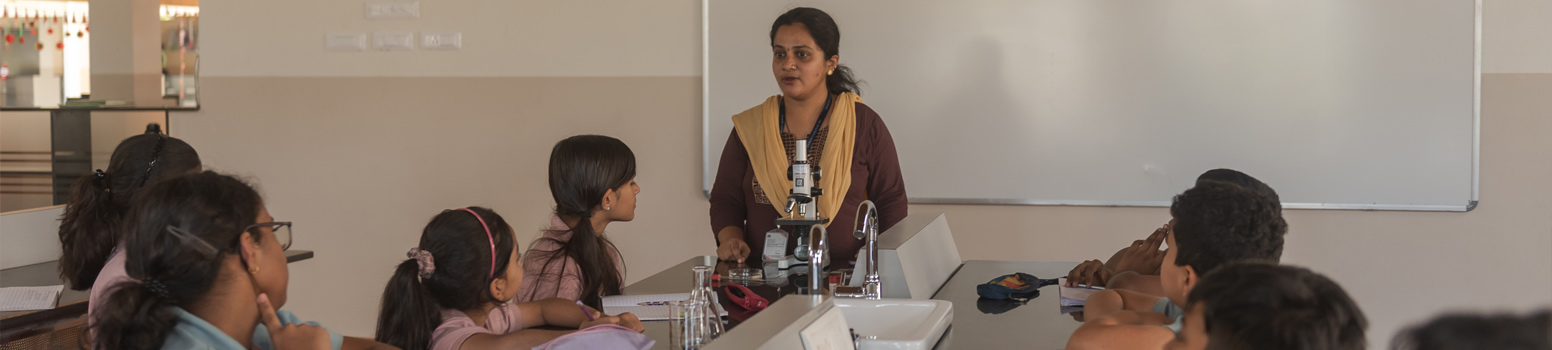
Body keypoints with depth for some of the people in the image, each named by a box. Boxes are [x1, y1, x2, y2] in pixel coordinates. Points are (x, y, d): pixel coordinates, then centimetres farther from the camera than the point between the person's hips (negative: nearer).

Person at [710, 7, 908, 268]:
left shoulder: (865, 124, 7)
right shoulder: (749, 128, 12)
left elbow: (891, 201, 9)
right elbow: (725, 200, 15)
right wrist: (731, 240, -5)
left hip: (845, 279, -2)